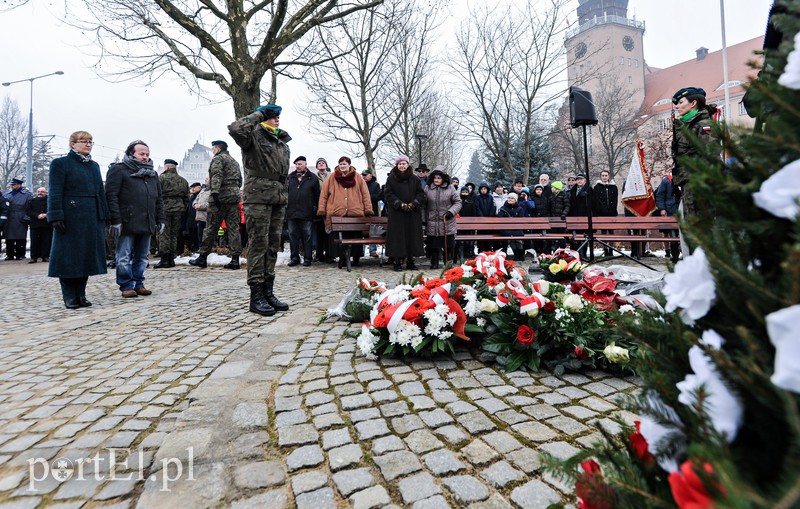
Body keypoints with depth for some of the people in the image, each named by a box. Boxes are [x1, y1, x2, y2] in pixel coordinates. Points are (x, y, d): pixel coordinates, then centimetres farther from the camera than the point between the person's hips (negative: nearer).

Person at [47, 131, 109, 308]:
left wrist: (104, 216, 10)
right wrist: (56, 216, -16)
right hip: (71, 218, -6)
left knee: (87, 256, 8)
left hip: (93, 218, 6)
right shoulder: (61, 163, 0)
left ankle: (80, 294, 17)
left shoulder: (94, 166, 18)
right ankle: (69, 296, 9)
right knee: (69, 258, 0)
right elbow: (55, 193, -7)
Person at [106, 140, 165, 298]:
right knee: (125, 257, 0)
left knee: (142, 257, 11)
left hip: (146, 224, 6)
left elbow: (158, 200, 21)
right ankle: (126, 286, 8)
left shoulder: (152, 174, 20)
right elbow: (111, 196, -8)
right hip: (127, 224, -6)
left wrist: (160, 220, 13)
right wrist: (115, 220, -15)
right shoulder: (119, 170, 0)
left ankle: (138, 284, 20)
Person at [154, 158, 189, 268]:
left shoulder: (161, 178, -5)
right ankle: (171, 259, 13)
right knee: (174, 234, 10)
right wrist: (183, 210, 19)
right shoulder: (183, 181, 14)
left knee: (164, 234, -2)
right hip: (178, 210, 6)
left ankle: (164, 259, -4)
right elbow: (186, 198, 15)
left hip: (165, 209, -5)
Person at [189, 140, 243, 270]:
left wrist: (214, 192, -27)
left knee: (211, 228, 0)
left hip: (220, 197, -7)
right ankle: (235, 259, 0)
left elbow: (216, 176, -18)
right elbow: (239, 180, 23)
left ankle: (202, 258, 8)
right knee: (233, 228, 3)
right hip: (234, 197, 7)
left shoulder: (217, 158, -2)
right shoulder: (234, 161, 23)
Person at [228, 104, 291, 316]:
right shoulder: (253, 135, -1)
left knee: (273, 246, 8)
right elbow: (235, 128, -24)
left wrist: (285, 195, 19)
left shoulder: (282, 141, 20)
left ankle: (268, 292, 15)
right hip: (258, 198, -7)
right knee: (258, 245, -7)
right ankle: (256, 296, -2)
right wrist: (258, 115, -8)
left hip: (278, 200, 7)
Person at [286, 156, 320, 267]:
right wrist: (285, 205, 7)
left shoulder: (313, 178, 5)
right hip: (291, 212, 3)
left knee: (307, 236, 2)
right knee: (293, 235, 6)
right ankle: (294, 257, 14)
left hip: (306, 213, -3)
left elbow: (317, 195, 4)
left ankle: (307, 258, 8)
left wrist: (315, 208, -1)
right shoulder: (290, 177, 13)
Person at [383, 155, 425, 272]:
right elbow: (388, 194, -4)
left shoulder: (415, 179, 8)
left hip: (413, 213, 3)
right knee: (398, 236, -3)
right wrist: (400, 204, -14)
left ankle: (410, 260, 12)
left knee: (412, 235, 3)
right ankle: (398, 261, 2)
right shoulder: (391, 179, 2)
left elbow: (421, 193, 6)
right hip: (397, 213, -2)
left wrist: (413, 204, -11)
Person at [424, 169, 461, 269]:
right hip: (432, 223, 1)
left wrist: (451, 212, -10)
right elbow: (423, 205, 8)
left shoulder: (450, 188, 1)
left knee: (448, 245, 3)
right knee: (433, 245, 6)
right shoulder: (427, 189, 5)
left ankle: (448, 262, 15)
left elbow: (458, 202, 5)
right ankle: (434, 262, 19)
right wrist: (423, 219, 6)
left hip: (447, 222, -1)